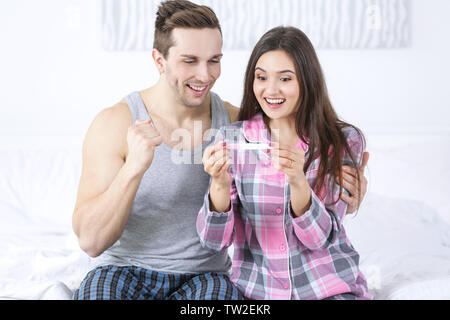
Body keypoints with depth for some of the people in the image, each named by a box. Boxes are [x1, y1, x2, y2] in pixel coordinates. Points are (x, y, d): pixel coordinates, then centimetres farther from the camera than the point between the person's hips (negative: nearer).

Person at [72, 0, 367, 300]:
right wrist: (134, 168, -29)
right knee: (102, 287, -35)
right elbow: (91, 241, -14)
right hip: (123, 271, -1)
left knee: (220, 291, -32)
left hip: (205, 277, 2)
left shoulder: (236, 123, 1)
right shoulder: (114, 123, -8)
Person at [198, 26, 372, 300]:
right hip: (255, 290, 1)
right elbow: (215, 241, -4)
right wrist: (220, 183, -23)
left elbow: (320, 237, -7)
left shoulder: (343, 141, -2)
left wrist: (297, 180, -24)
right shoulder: (232, 139, 1)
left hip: (328, 287, -1)